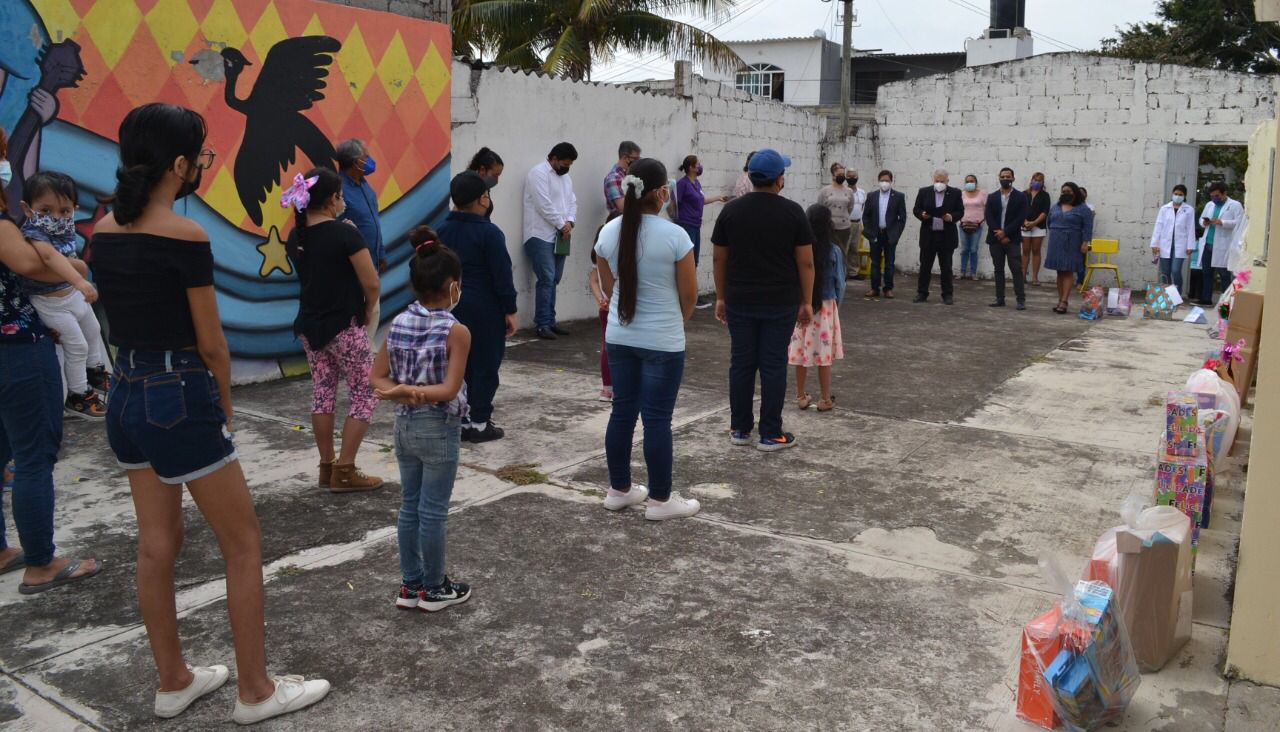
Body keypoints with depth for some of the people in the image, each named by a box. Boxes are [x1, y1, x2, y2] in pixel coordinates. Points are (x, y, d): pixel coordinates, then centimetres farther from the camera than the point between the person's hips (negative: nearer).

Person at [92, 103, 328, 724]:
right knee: (244, 545, 5)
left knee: (156, 546, 17)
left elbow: (127, 319, 11)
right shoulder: (185, 236, -18)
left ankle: (174, 683, 31)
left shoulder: (104, 230, 5)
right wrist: (224, 407, 4)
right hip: (178, 400, -8)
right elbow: (211, 344, -12)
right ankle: (256, 693, 15)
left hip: (124, 396, 8)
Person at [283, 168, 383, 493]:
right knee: (365, 396, 3)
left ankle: (326, 468, 20)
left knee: (322, 395, 14)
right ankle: (345, 471, 1)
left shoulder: (295, 238, 4)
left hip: (309, 326, 7)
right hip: (344, 327, -7)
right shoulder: (346, 234, -17)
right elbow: (371, 284, -17)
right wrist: (368, 310, 3)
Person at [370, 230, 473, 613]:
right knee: (433, 511, 6)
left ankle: (410, 586, 26)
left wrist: (400, 393, -14)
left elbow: (377, 376, 1)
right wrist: (418, 391, -24)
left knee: (410, 506, 16)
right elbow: (450, 388, -23)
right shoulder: (456, 331, -16)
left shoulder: (398, 323, 1)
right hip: (439, 428, -6)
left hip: (405, 424, 6)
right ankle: (434, 588, 20)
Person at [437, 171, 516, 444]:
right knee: (485, 365, 2)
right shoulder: (489, 233, -14)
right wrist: (510, 311, -8)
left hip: (453, 307, 6)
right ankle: (479, 423, 5)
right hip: (485, 310, -6)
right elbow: (502, 275, -15)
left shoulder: (443, 231, 3)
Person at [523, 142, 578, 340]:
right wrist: (562, 225, -8)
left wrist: (570, 222, -5)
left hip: (559, 237, 8)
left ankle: (550, 320, 15)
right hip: (541, 236, -8)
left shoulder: (565, 177, 18)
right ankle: (542, 324, -7)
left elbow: (572, 202, 15)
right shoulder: (538, 173, -9)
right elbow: (544, 206, -16)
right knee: (546, 280, -11)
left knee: (553, 280, 9)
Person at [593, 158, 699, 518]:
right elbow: (689, 293, -7)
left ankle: (619, 489, 25)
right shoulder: (674, 235, -15)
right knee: (657, 419, 1)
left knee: (622, 411, 14)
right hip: (662, 342, -5)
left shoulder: (609, 232, 1)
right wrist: (679, 320, 12)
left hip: (619, 337, 6)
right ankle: (660, 499, 11)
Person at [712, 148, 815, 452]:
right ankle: (771, 434, 7)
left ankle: (740, 429, 16)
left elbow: (720, 259, 4)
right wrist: (807, 302, 3)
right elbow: (805, 262, -5)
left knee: (741, 364, 9)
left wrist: (721, 297, 13)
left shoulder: (731, 210, 0)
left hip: (740, 302, 2)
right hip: (780, 303, -2)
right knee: (773, 366, 2)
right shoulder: (792, 212, -6)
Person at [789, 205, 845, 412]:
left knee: (801, 351, 10)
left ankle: (801, 397, 19)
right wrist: (836, 306, 11)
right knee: (824, 353, 7)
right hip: (825, 306, -1)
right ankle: (825, 399, 15)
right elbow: (839, 284, -5)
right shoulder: (833, 252, -12)